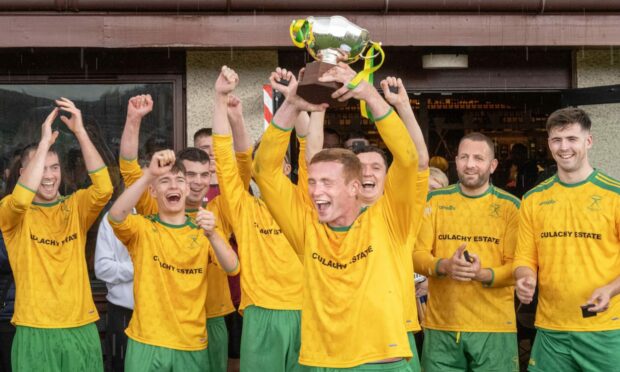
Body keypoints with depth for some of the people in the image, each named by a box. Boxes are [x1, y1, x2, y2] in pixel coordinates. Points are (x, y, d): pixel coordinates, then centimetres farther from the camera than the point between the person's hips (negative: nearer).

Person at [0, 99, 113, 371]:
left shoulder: (75, 207, 5)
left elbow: (104, 188, -15)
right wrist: (45, 141, -21)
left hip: (81, 327, 2)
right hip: (35, 331, -2)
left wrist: (80, 131, -18)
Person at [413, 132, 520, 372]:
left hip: (494, 328, -1)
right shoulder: (435, 200, 5)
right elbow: (417, 254, 1)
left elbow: (517, 266, -4)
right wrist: (444, 266, -19)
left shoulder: (510, 206, 0)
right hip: (440, 326, 1)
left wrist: (484, 274, -23)